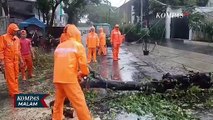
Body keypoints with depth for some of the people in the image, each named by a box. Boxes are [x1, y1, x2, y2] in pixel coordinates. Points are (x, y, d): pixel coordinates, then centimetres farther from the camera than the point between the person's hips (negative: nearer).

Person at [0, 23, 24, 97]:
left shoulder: (17, 38, 12)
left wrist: (20, 59, 18)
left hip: (16, 60, 7)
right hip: (8, 60, -6)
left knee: (15, 76, 10)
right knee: (10, 77, -3)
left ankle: (13, 91, 20)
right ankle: (14, 93, 0)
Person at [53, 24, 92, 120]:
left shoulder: (59, 46, 13)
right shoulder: (78, 46, -2)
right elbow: (83, 64, -9)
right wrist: (85, 73, 11)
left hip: (57, 78, 6)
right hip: (69, 79, -6)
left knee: (58, 101, 21)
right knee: (80, 103, -3)